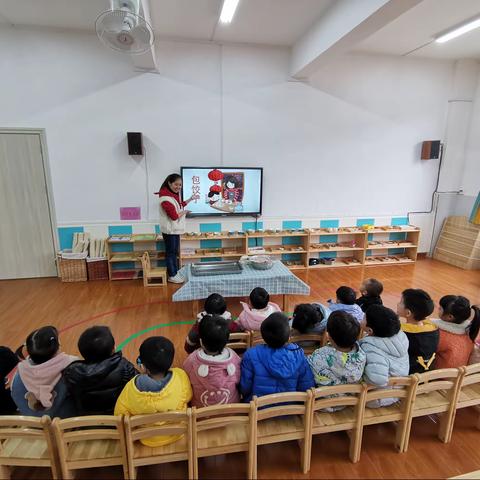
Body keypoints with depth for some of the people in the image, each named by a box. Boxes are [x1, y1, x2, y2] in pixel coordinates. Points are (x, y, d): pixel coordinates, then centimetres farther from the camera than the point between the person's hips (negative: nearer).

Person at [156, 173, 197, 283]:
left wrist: (190, 199, 17)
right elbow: (174, 216, -25)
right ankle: (172, 276, 15)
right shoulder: (166, 198, -24)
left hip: (175, 228, 9)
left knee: (175, 251, 18)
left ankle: (176, 272, 30)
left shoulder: (174, 194, 7)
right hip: (169, 229, -9)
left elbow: (179, 205, 24)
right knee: (170, 252, 3)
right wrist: (185, 212, -9)